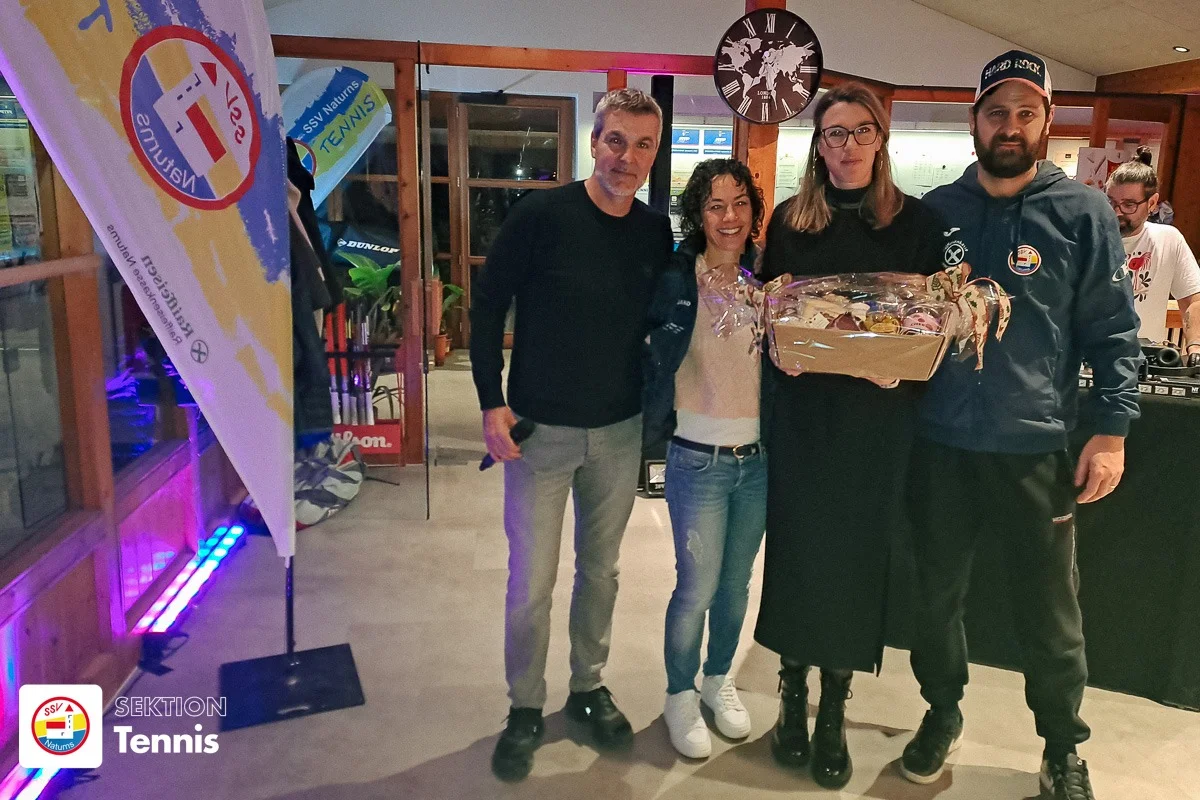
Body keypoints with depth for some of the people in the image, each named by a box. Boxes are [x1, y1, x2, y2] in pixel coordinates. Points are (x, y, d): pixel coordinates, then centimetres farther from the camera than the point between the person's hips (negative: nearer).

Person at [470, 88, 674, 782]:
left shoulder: (657, 232, 1)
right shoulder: (542, 215, -12)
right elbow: (488, 304, -6)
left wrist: (655, 401, 6)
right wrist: (492, 402, -11)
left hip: (620, 433, 4)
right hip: (540, 430, -4)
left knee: (601, 569, 17)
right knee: (532, 581, 4)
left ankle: (589, 686, 37)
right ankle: (526, 709, 25)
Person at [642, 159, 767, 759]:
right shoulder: (676, 282, -9)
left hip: (757, 459, 4)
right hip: (699, 460, -4)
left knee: (736, 582, 16)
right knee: (697, 588, 3)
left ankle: (719, 678, 39)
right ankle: (680, 694, 27)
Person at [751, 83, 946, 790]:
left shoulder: (917, 221, 3)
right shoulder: (790, 220, 7)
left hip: (879, 414, -1)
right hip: (800, 410, 1)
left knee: (856, 552, 6)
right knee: (796, 545, 6)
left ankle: (835, 710, 22)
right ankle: (794, 693, 25)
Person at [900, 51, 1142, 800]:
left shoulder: (1083, 213, -1)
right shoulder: (936, 210, 4)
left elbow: (1114, 331, -2)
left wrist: (1112, 429, -8)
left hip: (1034, 445, -2)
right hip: (939, 441, 2)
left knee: (1050, 612, 10)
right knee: (938, 594, 15)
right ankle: (942, 712, 38)